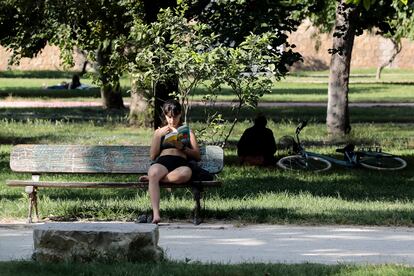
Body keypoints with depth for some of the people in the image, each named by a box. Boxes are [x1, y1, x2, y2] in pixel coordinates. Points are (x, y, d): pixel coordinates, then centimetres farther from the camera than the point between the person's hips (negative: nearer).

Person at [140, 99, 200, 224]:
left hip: (180, 163, 0)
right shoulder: (159, 132, 26)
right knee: (154, 172, -40)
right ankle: (155, 214, -48)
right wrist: (159, 135, 6)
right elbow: (152, 156, 14)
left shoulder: (187, 132, 25)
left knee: (185, 173, -41)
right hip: (162, 162, 0)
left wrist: (182, 147, -1)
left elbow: (197, 155, 15)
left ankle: (151, 177, -24)